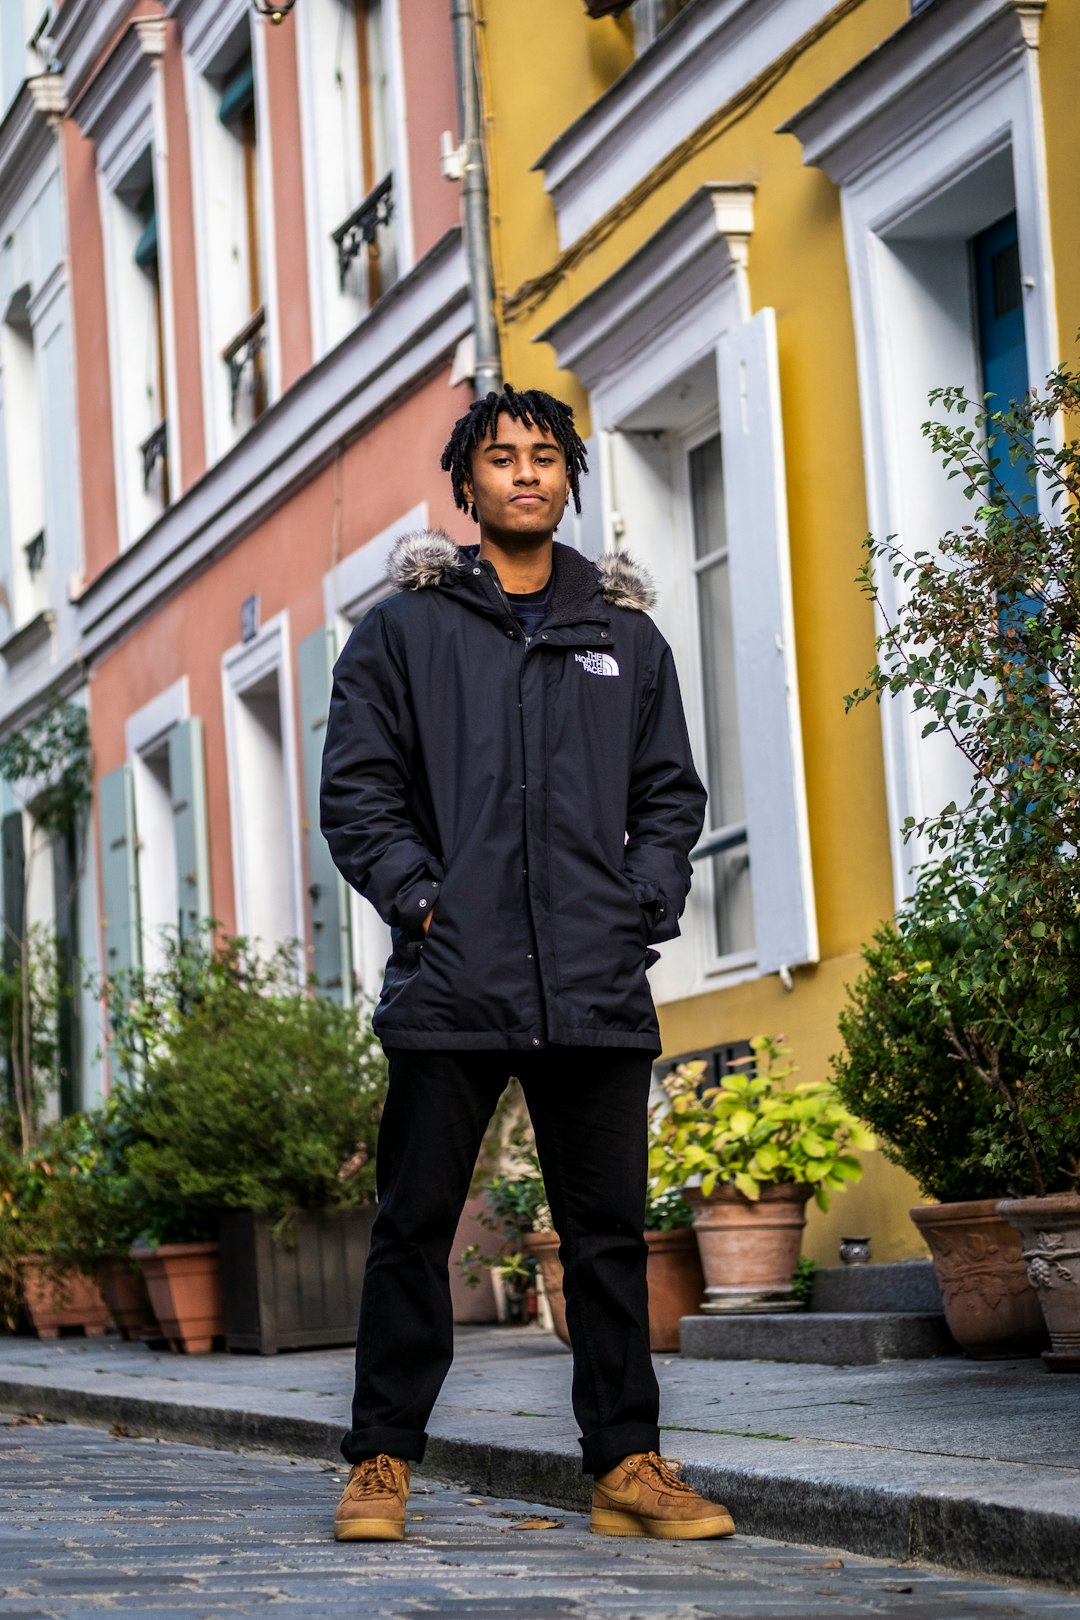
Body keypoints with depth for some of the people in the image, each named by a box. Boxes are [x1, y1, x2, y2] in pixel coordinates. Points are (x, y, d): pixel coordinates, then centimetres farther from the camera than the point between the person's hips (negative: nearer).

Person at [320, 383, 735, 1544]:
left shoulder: (626, 638, 16)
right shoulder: (404, 631, 8)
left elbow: (671, 794, 18)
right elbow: (358, 789, 5)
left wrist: (645, 904, 3)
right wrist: (414, 893, -8)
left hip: (597, 990, 2)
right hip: (450, 983, -2)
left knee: (609, 1231, 4)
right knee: (414, 1227, 2)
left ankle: (626, 1461, 11)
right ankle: (382, 1460, 11)